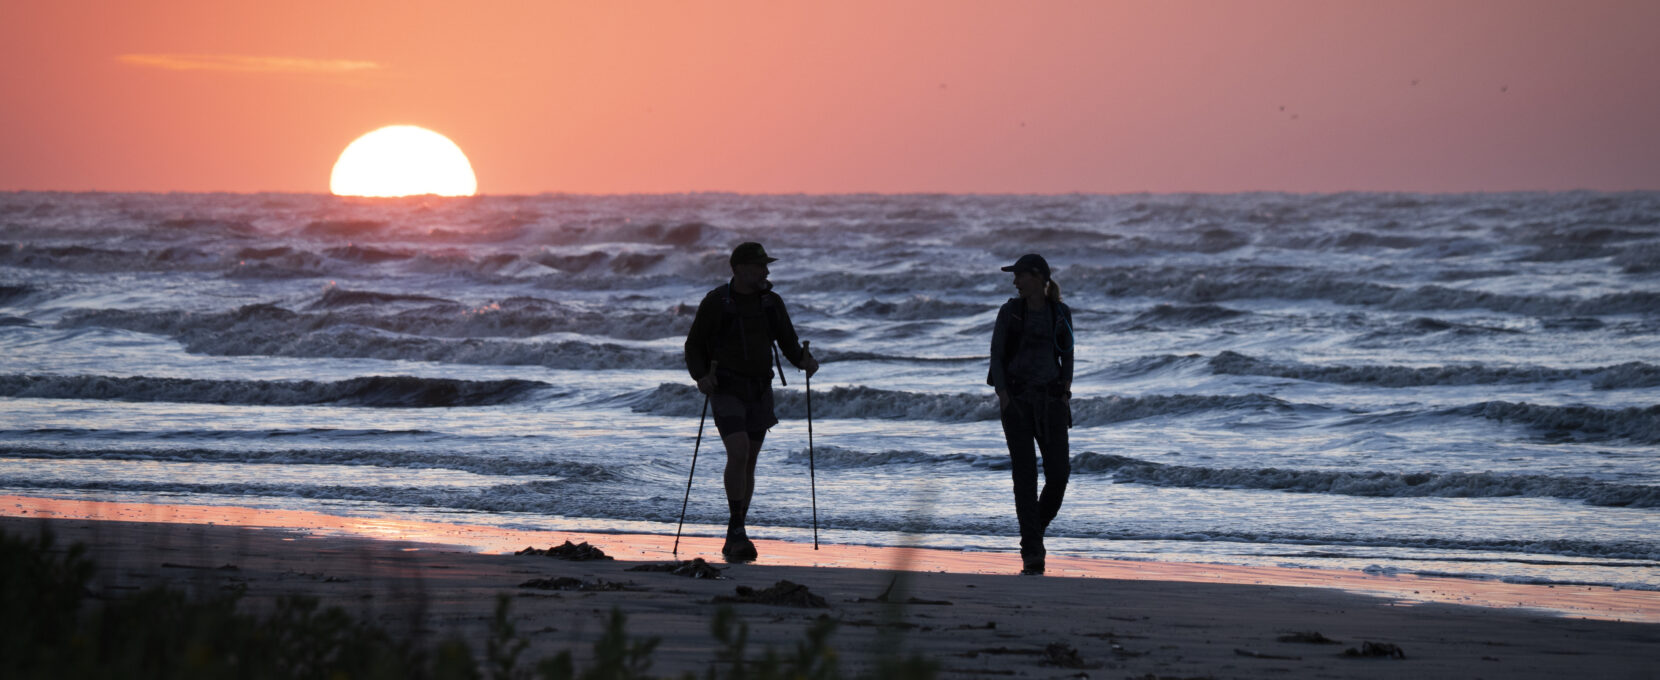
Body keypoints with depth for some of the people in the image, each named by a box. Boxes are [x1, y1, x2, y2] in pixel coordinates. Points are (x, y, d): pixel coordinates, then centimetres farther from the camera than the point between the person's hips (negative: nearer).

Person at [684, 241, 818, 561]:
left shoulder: (771, 302, 4)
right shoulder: (715, 302, -7)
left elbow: (788, 342, 10)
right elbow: (694, 346, -1)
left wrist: (804, 360, -11)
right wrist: (700, 376, -19)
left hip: (759, 391, 5)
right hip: (726, 390, -5)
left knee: (749, 463, 7)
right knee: (739, 452, -22)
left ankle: (734, 541, 15)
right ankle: (737, 530, -16)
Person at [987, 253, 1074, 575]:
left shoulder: (1061, 313, 5)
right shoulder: (1009, 312, 1)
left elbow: (1067, 358, 13)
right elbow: (996, 356, 1)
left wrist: (1065, 392, -2)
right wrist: (1002, 394, -13)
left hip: (1050, 401, 2)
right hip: (1016, 400, -2)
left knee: (1059, 473, -7)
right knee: (1025, 474, -9)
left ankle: (1036, 527, 22)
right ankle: (1032, 554, -7)